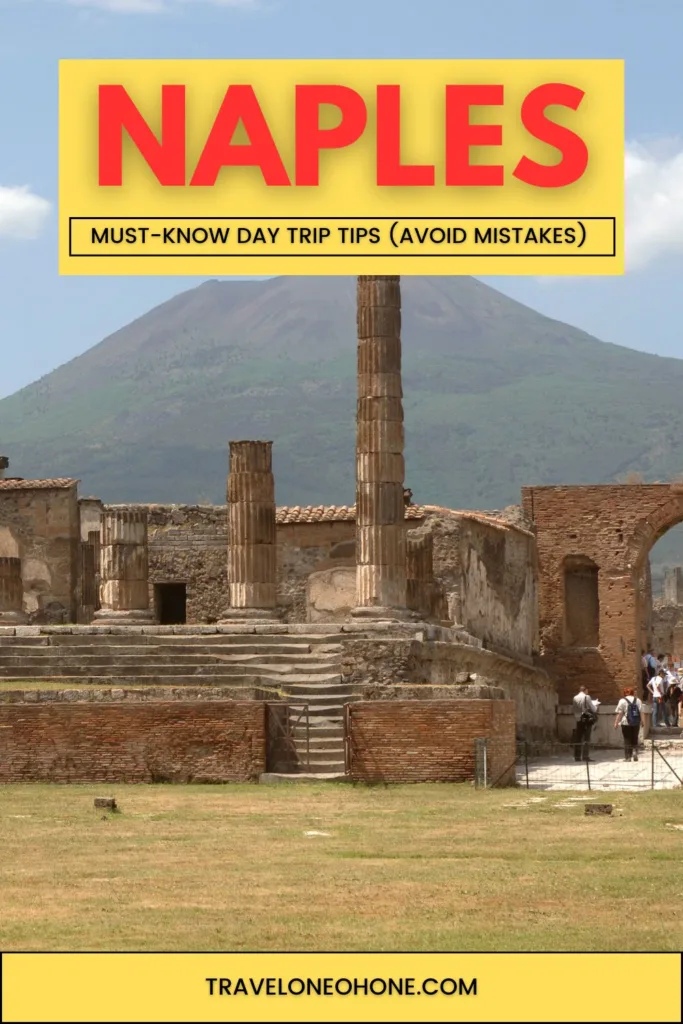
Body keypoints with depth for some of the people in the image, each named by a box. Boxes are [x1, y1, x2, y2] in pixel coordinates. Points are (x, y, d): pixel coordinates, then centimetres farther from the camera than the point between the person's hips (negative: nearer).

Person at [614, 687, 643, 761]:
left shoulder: (623, 701, -4)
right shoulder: (638, 701, 6)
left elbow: (619, 714, -9)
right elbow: (641, 712, 4)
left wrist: (616, 723, -7)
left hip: (626, 723, -3)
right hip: (636, 723, 3)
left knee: (627, 740, 3)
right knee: (635, 739, 15)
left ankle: (628, 757, 1)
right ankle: (635, 751, -7)